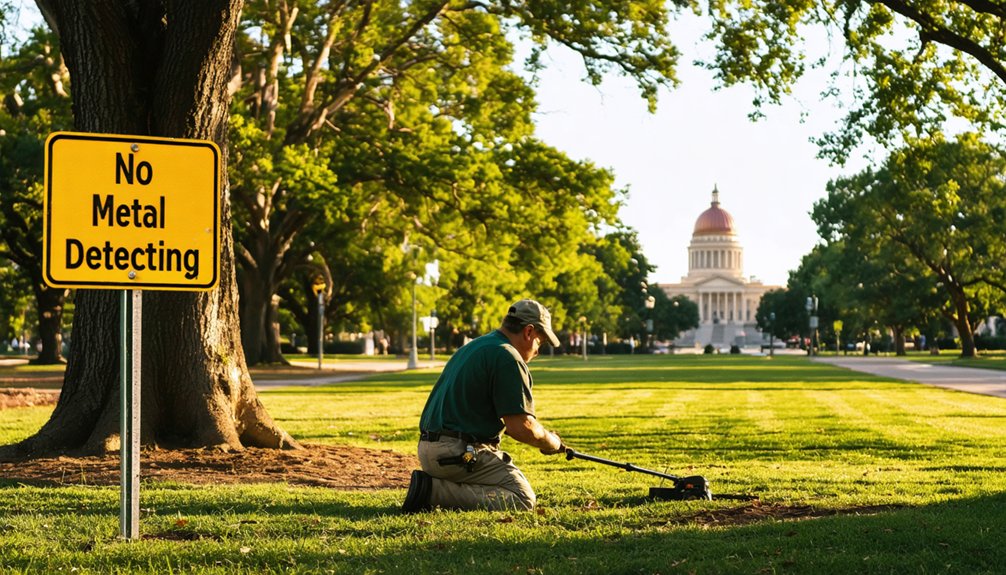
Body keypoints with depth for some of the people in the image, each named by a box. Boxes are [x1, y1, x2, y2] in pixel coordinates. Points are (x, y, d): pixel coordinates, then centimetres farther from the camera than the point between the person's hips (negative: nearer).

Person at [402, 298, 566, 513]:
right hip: (459, 453, -10)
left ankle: (430, 483, 4)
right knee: (522, 499, -8)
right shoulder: (508, 357, -11)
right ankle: (436, 491, -16)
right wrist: (550, 442, 4)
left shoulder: (473, 347, 21)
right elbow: (521, 427, -16)